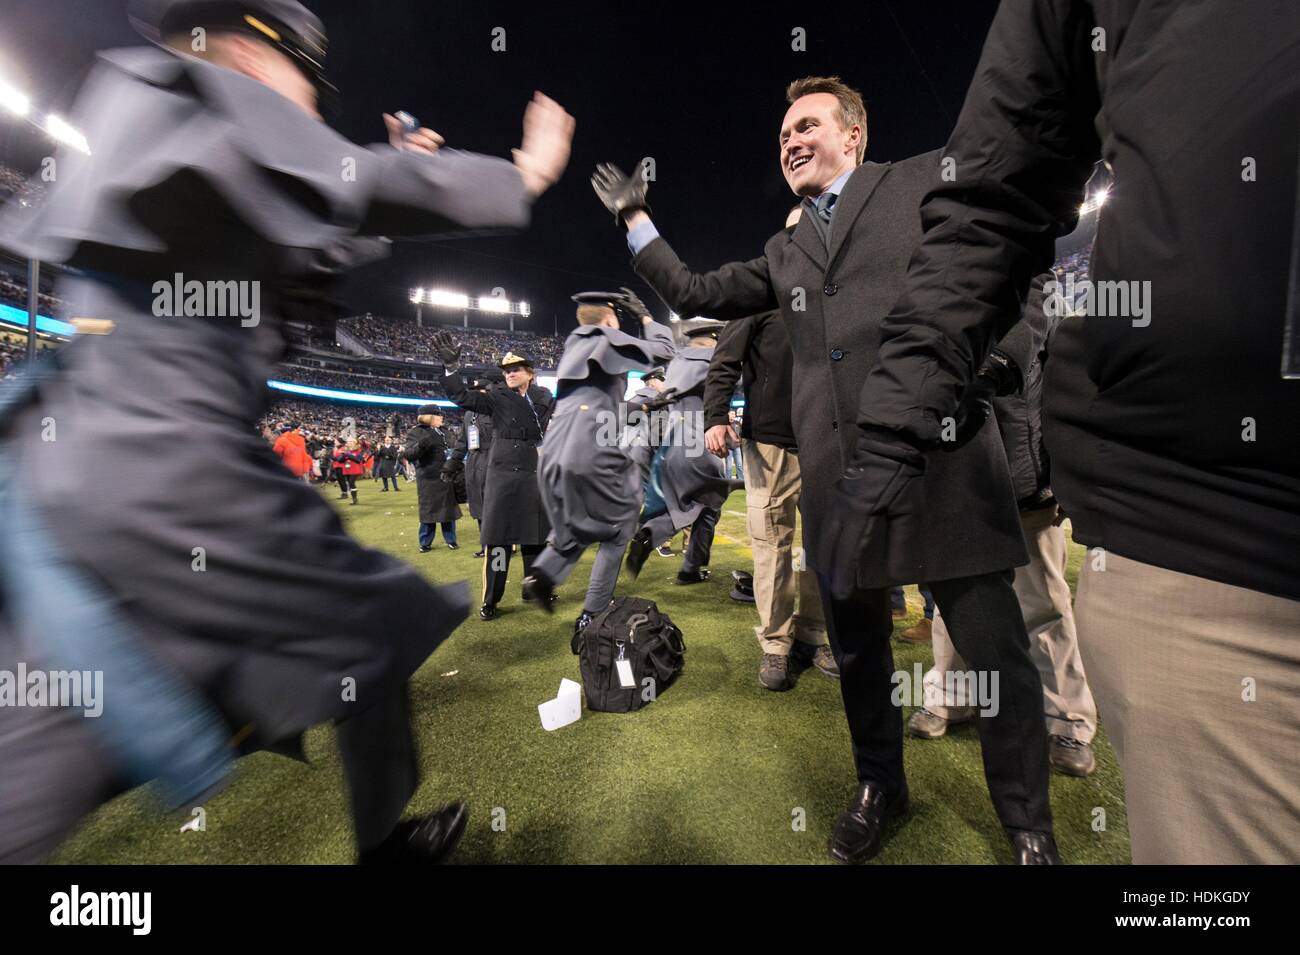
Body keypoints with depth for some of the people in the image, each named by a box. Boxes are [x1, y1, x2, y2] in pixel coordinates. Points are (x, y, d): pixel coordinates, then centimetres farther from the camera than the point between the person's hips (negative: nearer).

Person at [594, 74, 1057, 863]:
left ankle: (1027, 820, 27)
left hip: (943, 457, -3)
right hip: (839, 478, 4)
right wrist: (634, 216, 26)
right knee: (857, 648, 14)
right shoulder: (785, 254, 24)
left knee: (997, 651, 2)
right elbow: (691, 294, 25)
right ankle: (880, 785, 37)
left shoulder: (928, 182, 12)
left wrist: (983, 374, -9)